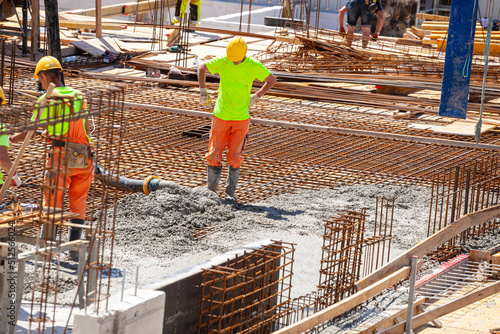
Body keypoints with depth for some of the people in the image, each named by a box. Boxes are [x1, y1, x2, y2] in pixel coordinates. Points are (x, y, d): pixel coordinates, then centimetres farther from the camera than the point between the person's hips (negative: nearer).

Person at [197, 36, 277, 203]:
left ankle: (230, 193, 11)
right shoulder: (222, 62, -9)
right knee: (214, 155, 1)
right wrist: (202, 91, -1)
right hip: (221, 117, 0)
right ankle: (211, 191, 12)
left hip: (241, 119, 0)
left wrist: (256, 96, -3)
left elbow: (272, 80, 6)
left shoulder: (254, 66, -10)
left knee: (234, 157, 2)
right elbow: (202, 67, 8)